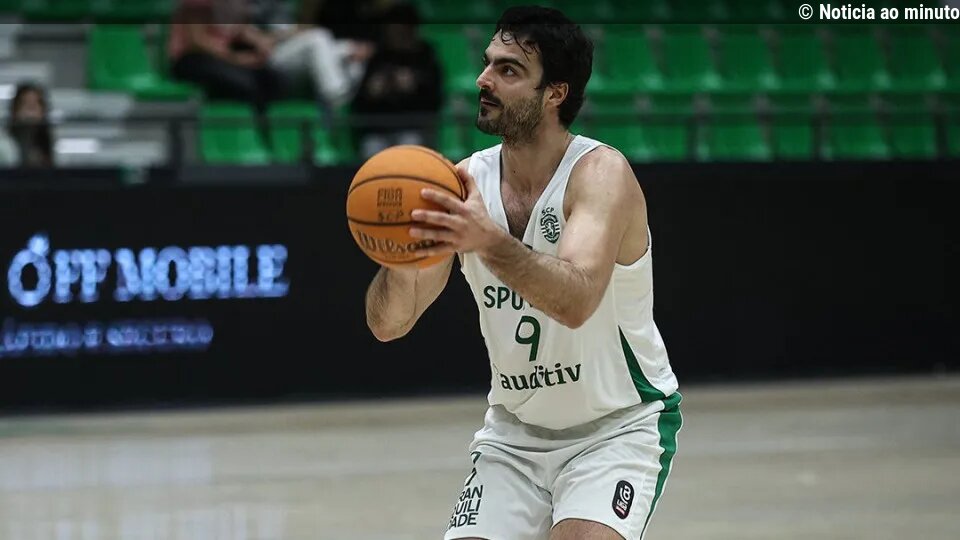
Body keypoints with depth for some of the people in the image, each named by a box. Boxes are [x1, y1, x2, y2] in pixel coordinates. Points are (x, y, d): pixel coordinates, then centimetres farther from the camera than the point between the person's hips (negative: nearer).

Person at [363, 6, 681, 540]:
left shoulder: (601, 172, -19)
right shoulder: (465, 182, -5)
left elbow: (576, 301, -37)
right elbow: (389, 324, -9)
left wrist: (490, 242, -54)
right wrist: (399, 258, -31)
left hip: (620, 427, -5)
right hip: (515, 431, 5)